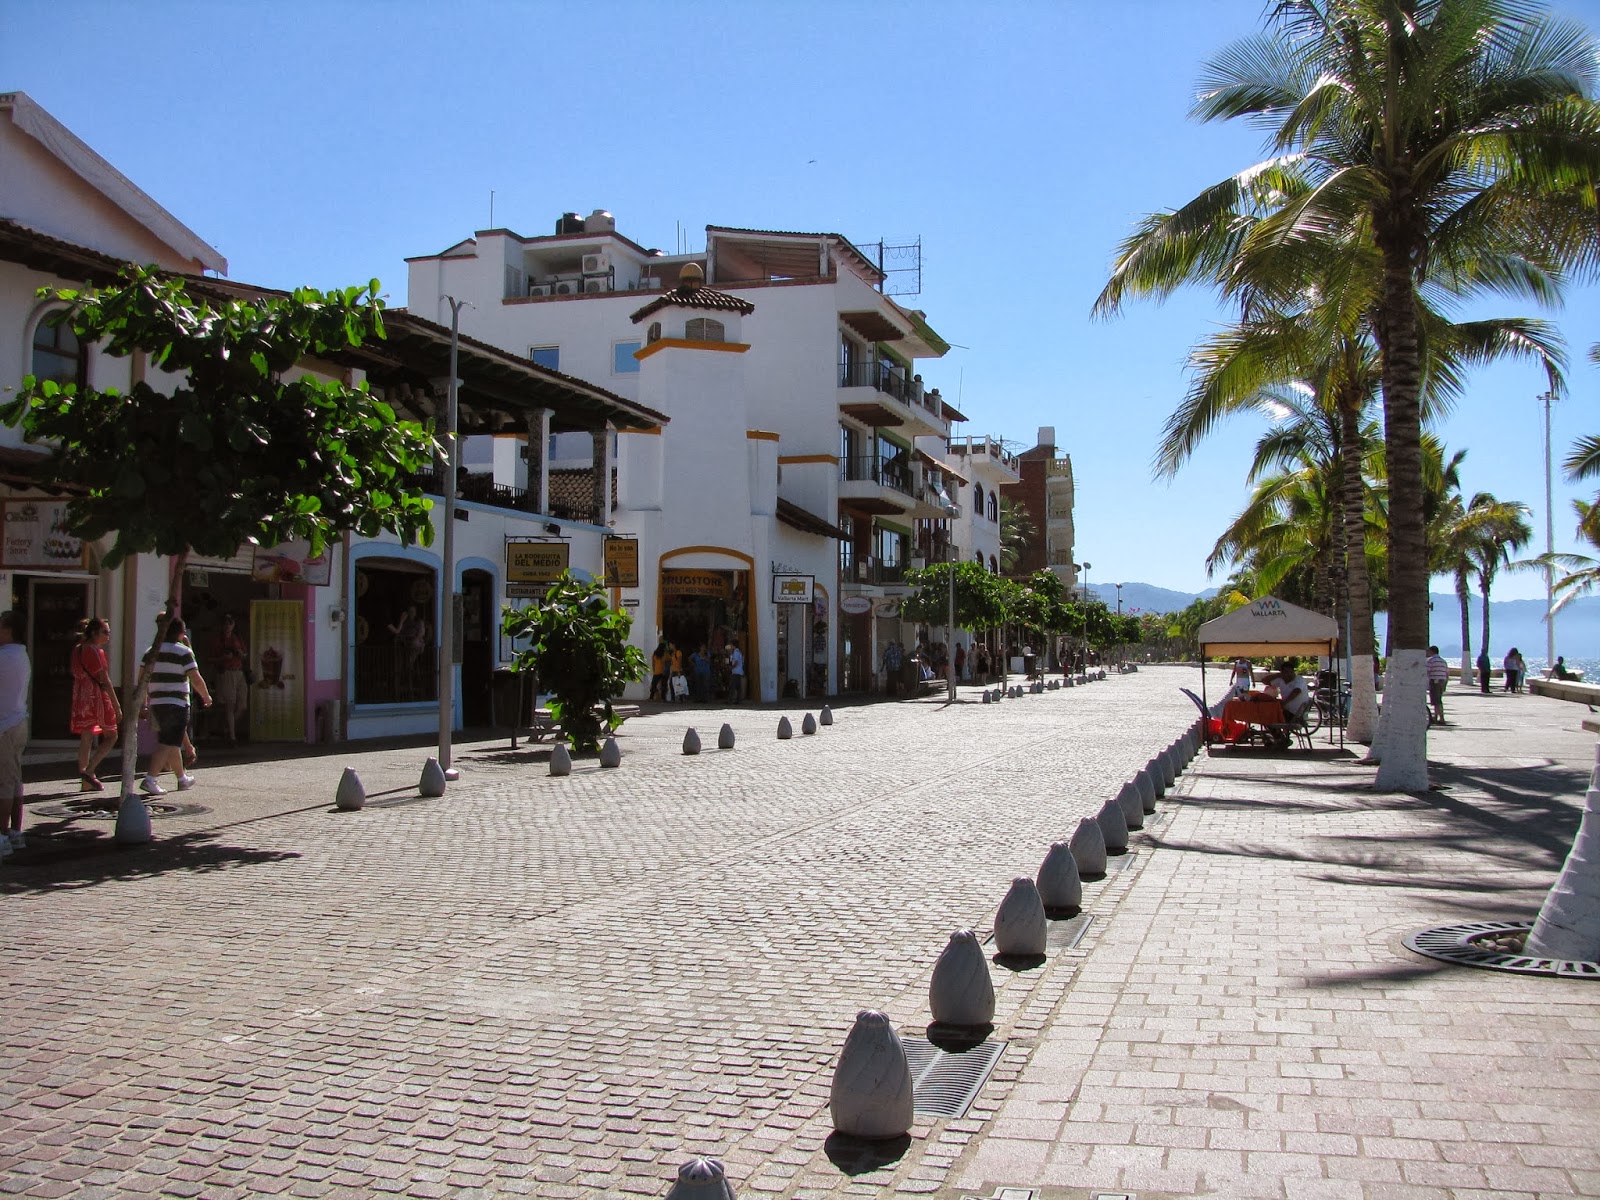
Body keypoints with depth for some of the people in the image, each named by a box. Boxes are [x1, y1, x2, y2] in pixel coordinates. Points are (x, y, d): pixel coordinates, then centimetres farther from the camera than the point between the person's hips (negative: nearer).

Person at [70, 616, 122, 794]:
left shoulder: (77, 650, 12)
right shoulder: (96, 651, -13)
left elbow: (76, 675, 15)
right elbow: (105, 681, -15)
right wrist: (117, 706, -11)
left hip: (81, 698, 8)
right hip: (98, 697, -8)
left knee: (85, 739, 9)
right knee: (111, 736, 6)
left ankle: (86, 782, 11)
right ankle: (88, 771, -7)